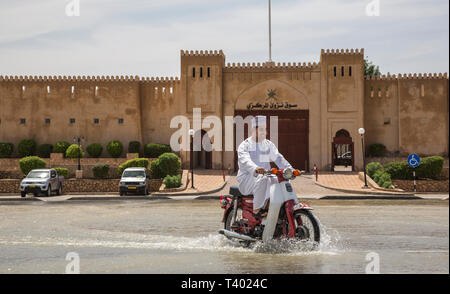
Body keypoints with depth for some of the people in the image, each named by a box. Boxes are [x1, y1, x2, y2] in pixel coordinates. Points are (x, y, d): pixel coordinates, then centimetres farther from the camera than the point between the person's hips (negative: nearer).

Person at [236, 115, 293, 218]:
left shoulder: (269, 144, 16)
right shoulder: (244, 146, -5)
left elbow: (278, 158, 5)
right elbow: (245, 161, -25)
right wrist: (255, 169, -47)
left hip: (265, 175, 6)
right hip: (247, 178, -6)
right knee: (263, 180, -36)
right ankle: (257, 210, -28)